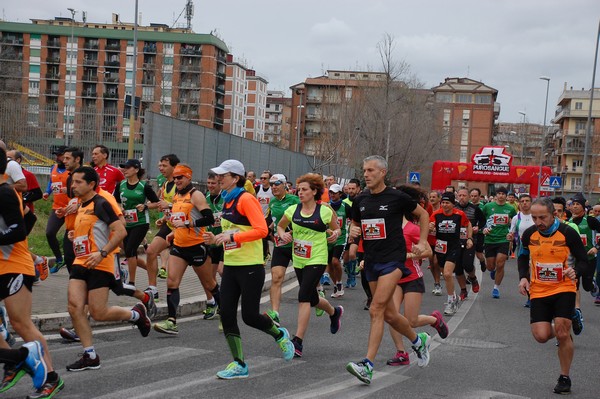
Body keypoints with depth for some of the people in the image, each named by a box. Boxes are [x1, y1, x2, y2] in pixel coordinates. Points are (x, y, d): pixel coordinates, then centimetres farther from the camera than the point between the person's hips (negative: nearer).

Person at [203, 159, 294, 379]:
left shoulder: (246, 199, -13)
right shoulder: (227, 201, 13)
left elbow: (261, 230, -22)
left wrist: (231, 236, -24)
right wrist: (216, 239, 5)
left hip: (250, 266, -8)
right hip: (231, 265, 8)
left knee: (249, 315, -4)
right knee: (227, 314, 1)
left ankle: (280, 335, 27)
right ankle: (239, 365, 8)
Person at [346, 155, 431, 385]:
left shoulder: (397, 198, -7)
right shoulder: (360, 201, 7)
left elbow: (423, 214, 7)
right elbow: (355, 223, 22)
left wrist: (422, 242, 0)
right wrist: (353, 231, -2)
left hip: (393, 259, -6)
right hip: (371, 260, 6)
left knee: (376, 310, -19)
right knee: (389, 314, 12)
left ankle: (367, 365, -21)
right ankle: (419, 341, 39)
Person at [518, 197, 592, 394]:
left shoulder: (568, 233, -13)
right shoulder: (529, 234, -4)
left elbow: (584, 261, -4)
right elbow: (523, 257, 16)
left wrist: (575, 271, -26)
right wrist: (523, 277, -1)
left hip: (563, 289, -2)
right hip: (539, 291, 2)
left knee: (562, 333, -11)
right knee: (541, 336, -8)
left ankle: (565, 378, 10)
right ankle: (563, 334, 30)